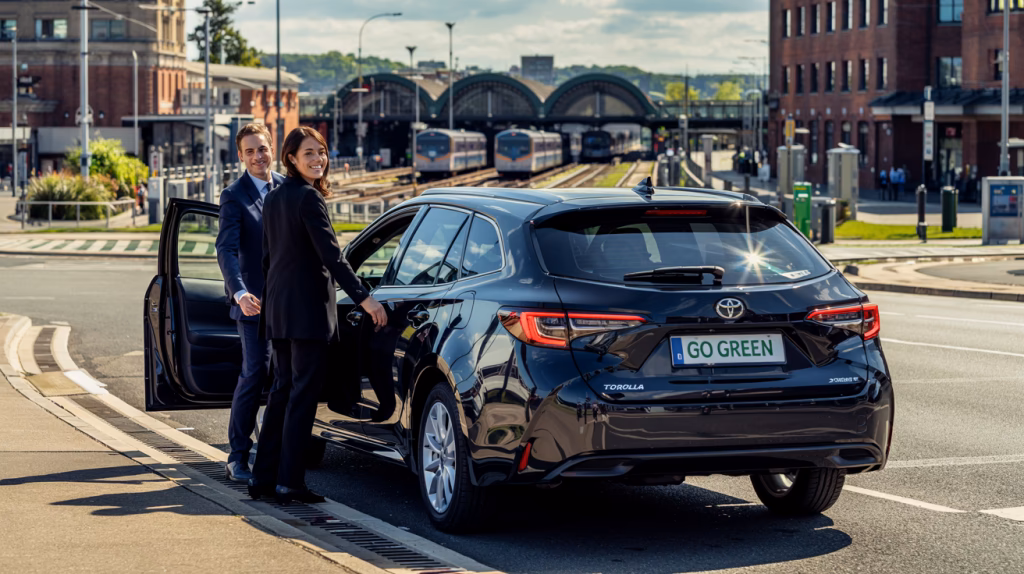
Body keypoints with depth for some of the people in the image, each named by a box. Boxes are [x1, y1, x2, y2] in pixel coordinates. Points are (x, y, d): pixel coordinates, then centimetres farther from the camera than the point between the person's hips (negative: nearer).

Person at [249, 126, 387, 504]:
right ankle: (289, 481, -4)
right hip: (308, 308, -9)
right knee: (303, 394, -4)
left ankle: (263, 477, 14)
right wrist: (363, 298, -18)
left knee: (282, 391, 14)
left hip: (279, 308, 9)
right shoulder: (308, 198, -14)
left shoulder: (274, 198, 13)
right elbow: (331, 256, -19)